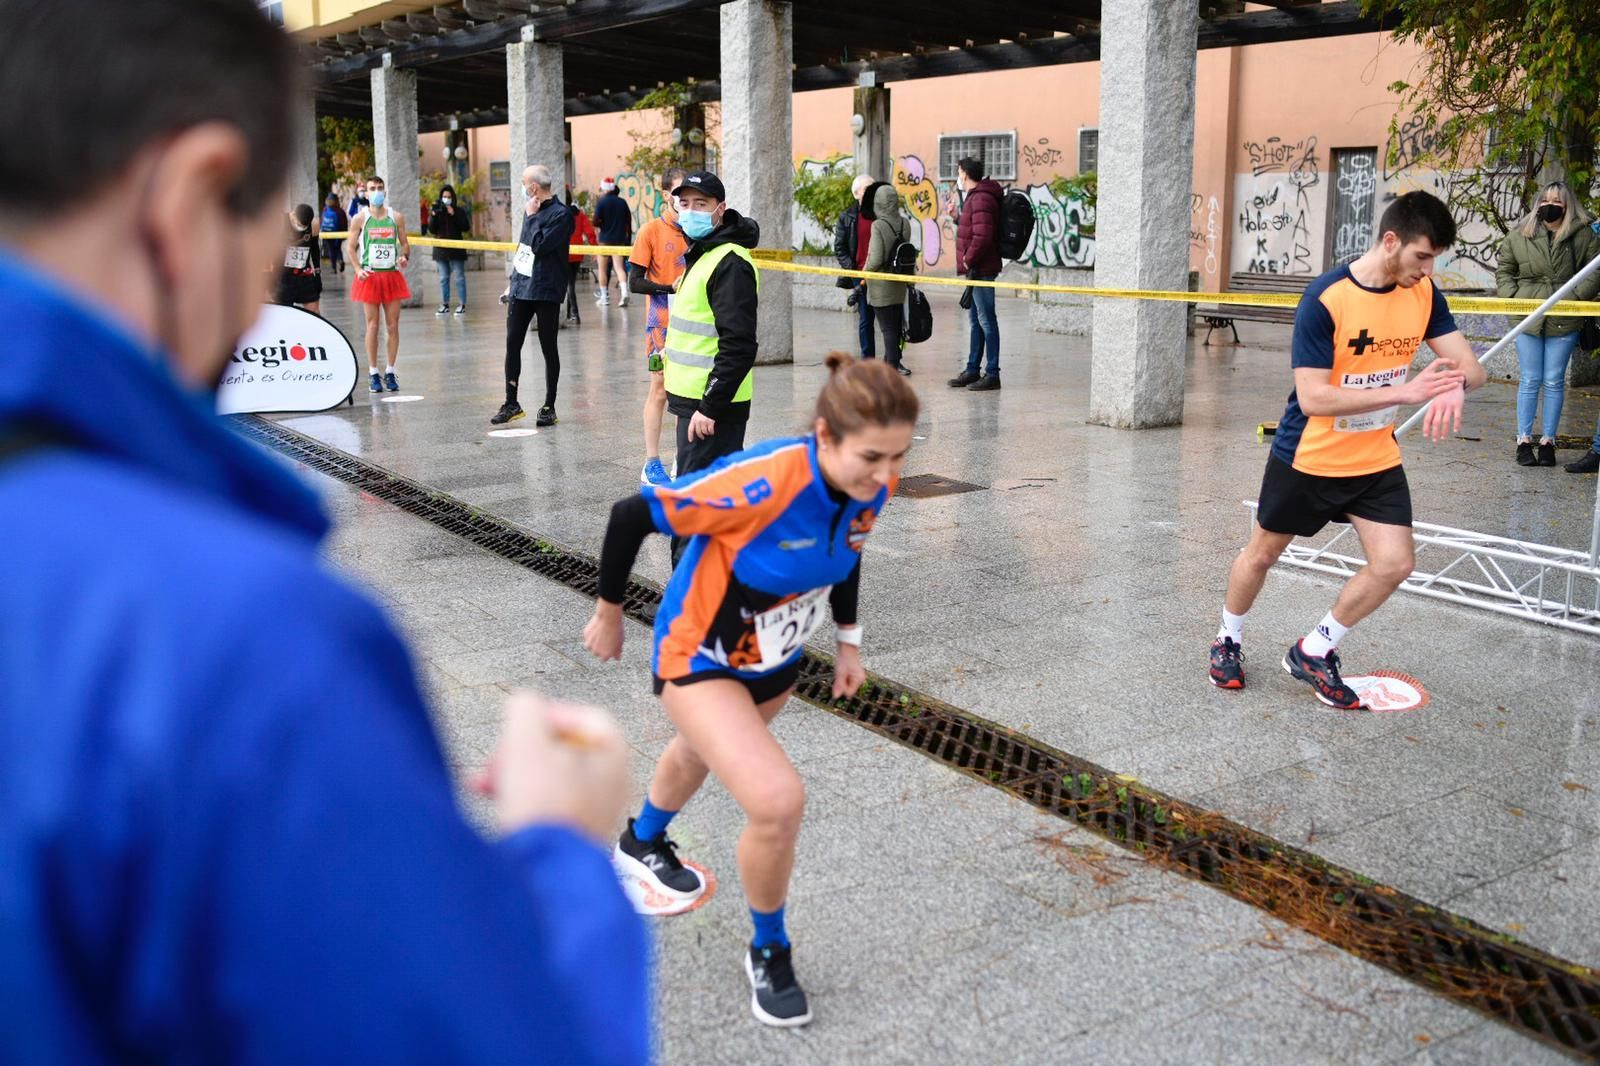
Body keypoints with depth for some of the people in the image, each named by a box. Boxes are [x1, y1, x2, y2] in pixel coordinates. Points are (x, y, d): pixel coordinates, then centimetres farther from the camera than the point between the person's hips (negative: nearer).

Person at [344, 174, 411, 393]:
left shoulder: (396, 217, 6)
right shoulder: (360, 219, 1)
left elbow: (405, 243, 13)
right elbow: (350, 246, 3)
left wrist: (405, 257, -8)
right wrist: (358, 269, -11)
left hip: (393, 275, 2)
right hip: (370, 277, -2)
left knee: (393, 326, 2)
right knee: (372, 326, 0)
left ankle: (389, 372, 11)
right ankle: (373, 374, 7)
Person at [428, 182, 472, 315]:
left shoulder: (459, 210, 0)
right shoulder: (436, 210, 7)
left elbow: (466, 227, -10)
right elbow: (432, 230, 1)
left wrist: (454, 215, -17)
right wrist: (433, 215, -12)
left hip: (456, 250, -3)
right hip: (441, 250, 3)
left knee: (459, 278, -1)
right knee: (443, 279, 7)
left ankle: (462, 305, 3)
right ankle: (444, 305, 12)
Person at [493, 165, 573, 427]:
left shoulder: (561, 214, -11)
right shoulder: (531, 209, 13)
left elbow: (540, 245, -21)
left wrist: (532, 216, -11)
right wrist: (514, 275, 19)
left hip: (546, 291, -7)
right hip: (521, 288, 7)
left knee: (549, 349, 3)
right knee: (512, 344, 6)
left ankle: (549, 407, 11)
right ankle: (511, 403, 15)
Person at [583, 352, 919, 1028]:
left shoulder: (873, 485, -20)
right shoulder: (765, 483, -40)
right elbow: (630, 516, -29)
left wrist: (848, 637, 9)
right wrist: (608, 613, -15)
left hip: (775, 662, 7)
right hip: (702, 660, -7)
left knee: (704, 754, 34)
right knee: (779, 800, -25)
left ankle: (642, 842, 68)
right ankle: (769, 952, 5)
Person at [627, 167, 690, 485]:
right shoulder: (651, 230, -5)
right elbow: (635, 282, -8)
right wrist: (671, 288, -20)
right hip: (663, 323, -4)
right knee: (660, 389, 0)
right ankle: (651, 465, 8)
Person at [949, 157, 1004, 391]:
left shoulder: (981, 199, -16)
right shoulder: (975, 196, 18)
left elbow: (982, 236, -25)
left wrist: (968, 260, -17)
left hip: (981, 269, -11)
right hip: (975, 270, 11)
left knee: (986, 321, -7)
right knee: (975, 320, 16)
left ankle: (993, 374, -4)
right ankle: (973, 370, 24)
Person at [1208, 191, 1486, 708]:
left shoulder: (1424, 294, -7)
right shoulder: (1325, 298, -25)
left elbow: (1470, 364, -8)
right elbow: (1313, 397, -29)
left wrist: (1456, 384, -34)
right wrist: (1405, 390, -35)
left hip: (1377, 460, 4)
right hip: (1307, 458, -4)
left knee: (1393, 565, -6)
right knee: (1262, 554, 13)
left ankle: (1314, 652, 15)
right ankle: (1229, 641, 40)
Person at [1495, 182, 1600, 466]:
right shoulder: (1519, 236, 4)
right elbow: (1503, 270, 12)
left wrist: (1575, 297, -11)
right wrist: (1512, 297, -3)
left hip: (1564, 322, -1)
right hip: (1528, 319, 1)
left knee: (1554, 382, 4)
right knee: (1529, 381, 5)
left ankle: (1548, 442, 12)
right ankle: (1524, 441, 11)